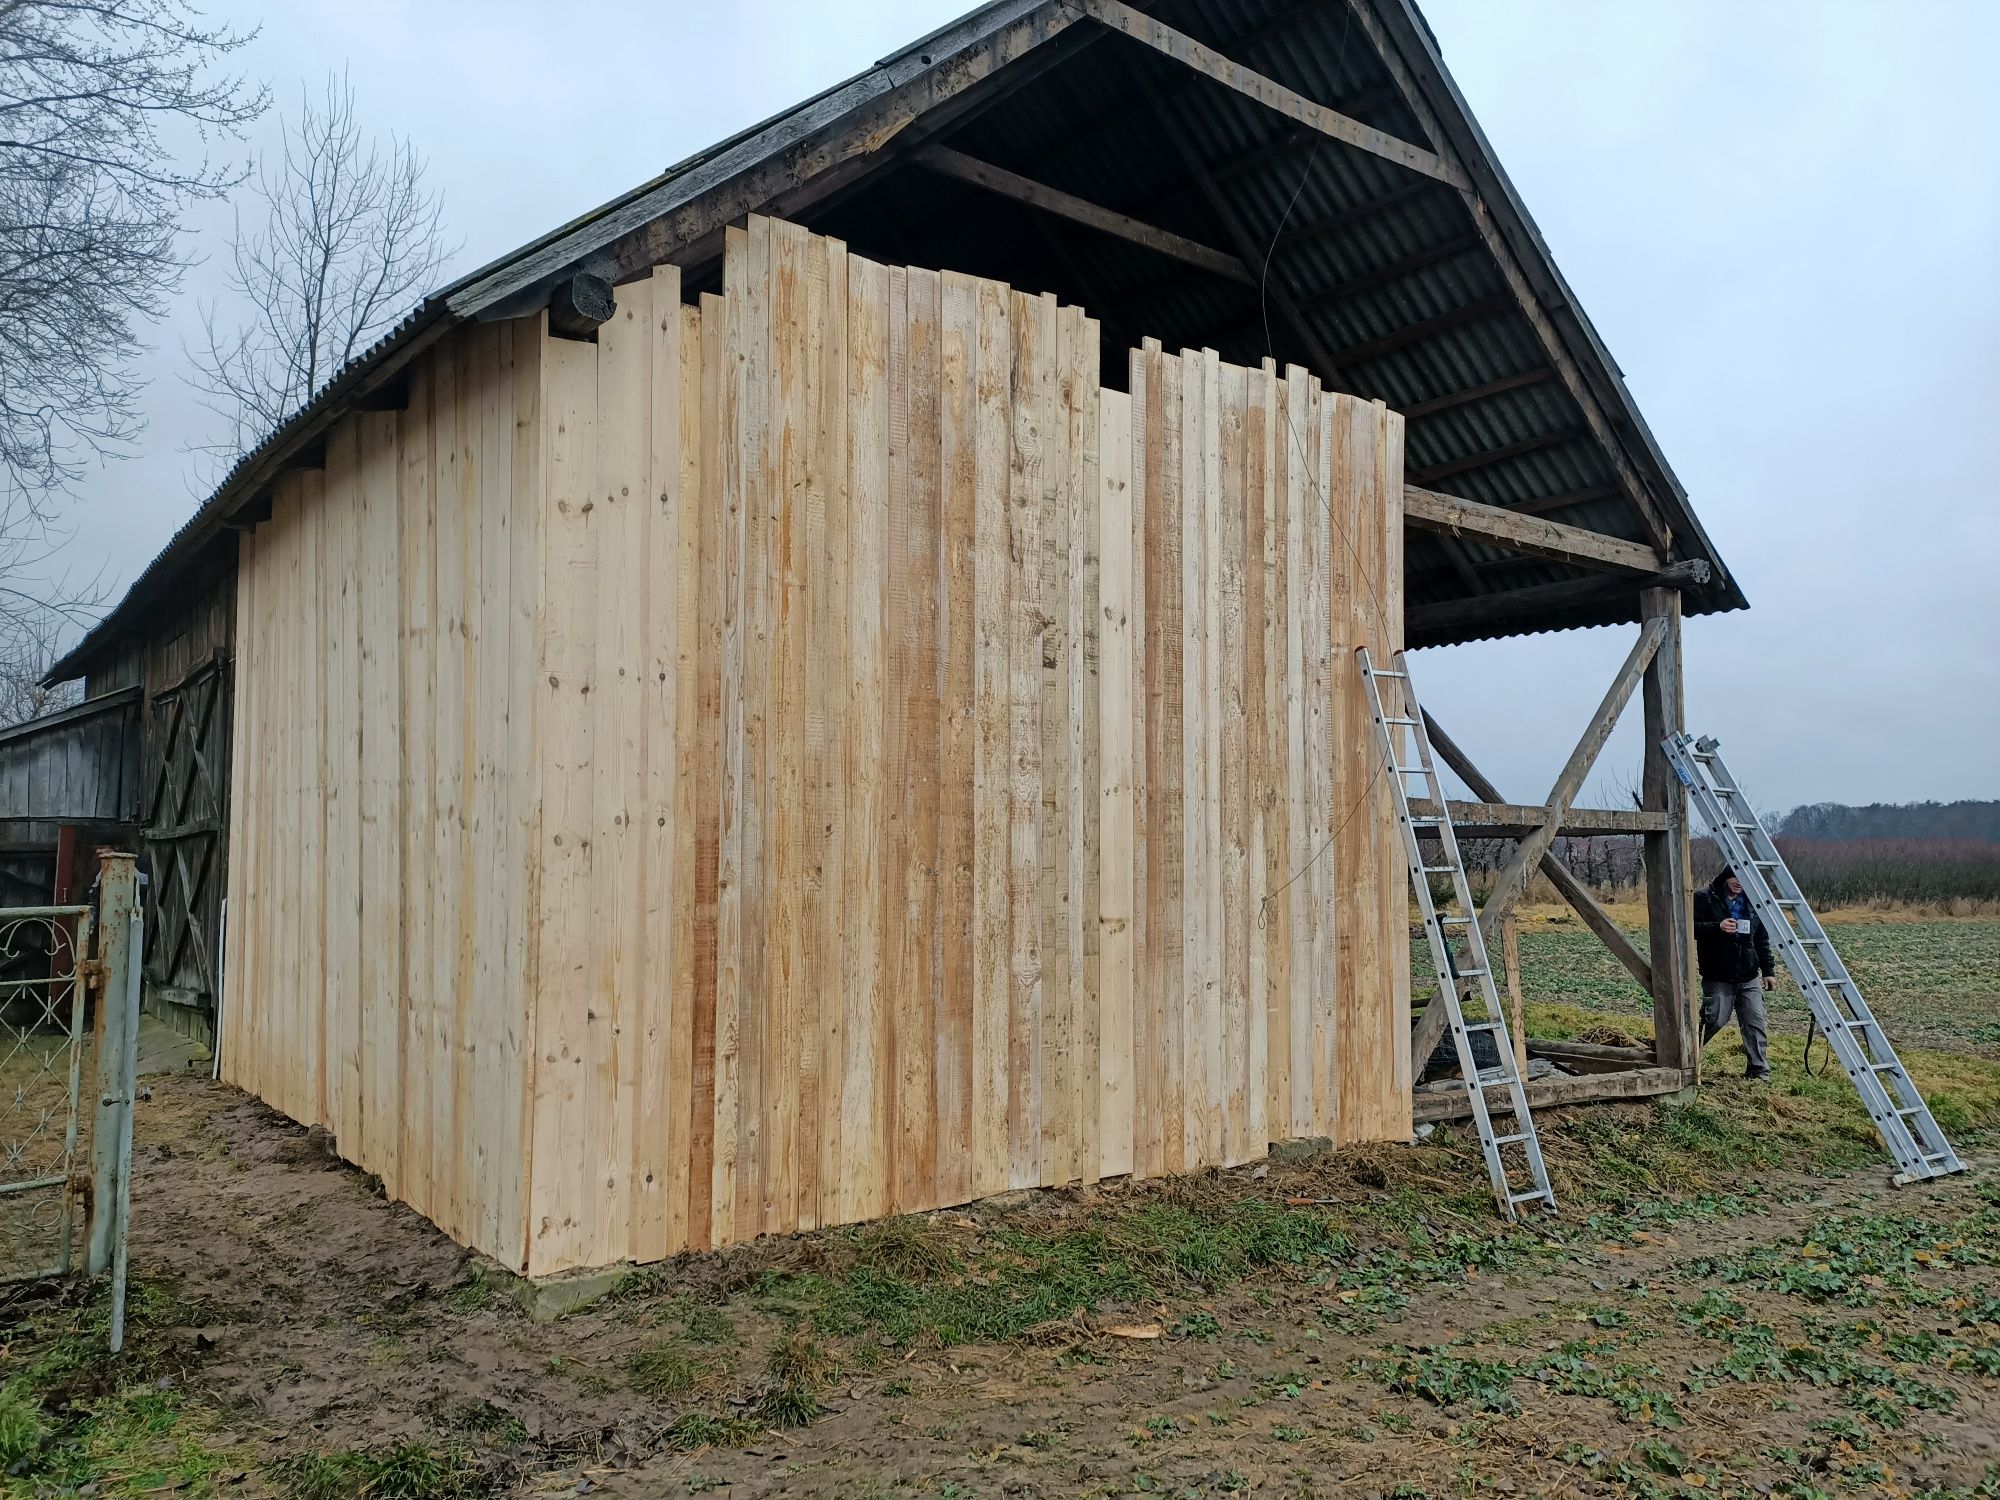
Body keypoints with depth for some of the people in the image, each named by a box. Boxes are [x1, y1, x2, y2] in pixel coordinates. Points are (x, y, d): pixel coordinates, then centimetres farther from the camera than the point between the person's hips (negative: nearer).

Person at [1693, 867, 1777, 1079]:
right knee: (1714, 1020, -7)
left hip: (1749, 977, 5)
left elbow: (1762, 940, 16)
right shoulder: (1703, 899, -4)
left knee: (1756, 1023, 0)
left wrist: (1768, 971, 10)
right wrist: (1717, 927, -24)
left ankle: (1759, 1071, 7)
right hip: (1718, 977, -5)